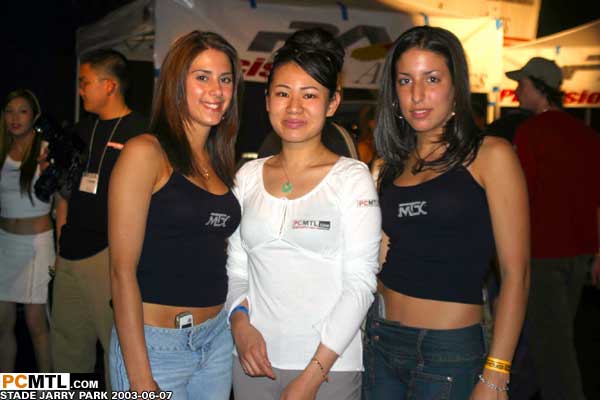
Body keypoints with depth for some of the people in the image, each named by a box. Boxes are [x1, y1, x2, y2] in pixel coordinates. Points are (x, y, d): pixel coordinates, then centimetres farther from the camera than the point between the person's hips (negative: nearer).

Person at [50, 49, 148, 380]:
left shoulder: (139, 132, -6)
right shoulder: (83, 130, 15)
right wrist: (61, 241, 16)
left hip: (109, 251, -7)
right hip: (71, 255, 7)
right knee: (67, 345, 14)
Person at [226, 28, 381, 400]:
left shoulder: (353, 177, -7)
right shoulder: (248, 175, 4)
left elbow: (361, 283, -10)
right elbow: (236, 268, 10)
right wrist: (240, 321, -8)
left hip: (329, 366, -3)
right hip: (255, 360, 3)